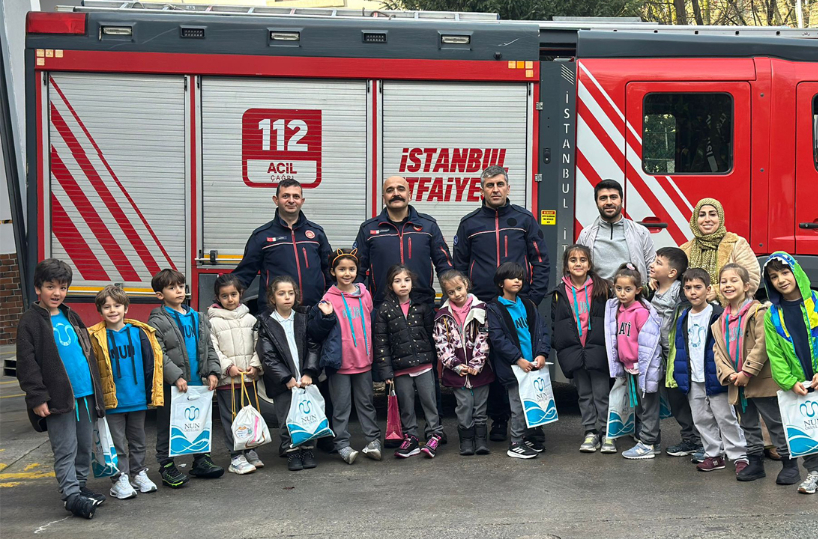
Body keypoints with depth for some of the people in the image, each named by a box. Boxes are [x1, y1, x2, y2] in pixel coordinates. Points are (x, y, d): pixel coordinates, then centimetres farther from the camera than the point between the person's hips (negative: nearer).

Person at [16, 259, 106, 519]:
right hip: (58, 397, -7)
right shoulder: (30, 321, -6)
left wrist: (96, 386, 20)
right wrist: (37, 397, -15)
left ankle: (80, 485, 26)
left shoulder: (71, 317, 15)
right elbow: (27, 363, -10)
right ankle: (71, 495, -1)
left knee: (85, 446, 13)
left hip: (85, 394, 7)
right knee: (66, 449, -4)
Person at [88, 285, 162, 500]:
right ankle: (120, 479, 13)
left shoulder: (139, 332, 0)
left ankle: (139, 474, 28)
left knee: (137, 440, 16)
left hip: (138, 400, 3)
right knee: (117, 442, 5)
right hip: (112, 401, -3)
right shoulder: (95, 337, -7)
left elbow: (150, 363, 5)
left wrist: (151, 393, 3)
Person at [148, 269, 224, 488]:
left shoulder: (197, 318, 11)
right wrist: (176, 377, -22)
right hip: (170, 386, -6)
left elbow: (208, 347, 14)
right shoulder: (158, 322, -9)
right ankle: (167, 466, 11)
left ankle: (201, 461, 26)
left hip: (197, 383, 6)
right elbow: (158, 354, -16)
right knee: (167, 426, 3)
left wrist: (212, 371, 2)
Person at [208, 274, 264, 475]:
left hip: (249, 376, 4)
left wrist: (256, 365, -5)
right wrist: (228, 367, -16)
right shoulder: (213, 321, -2)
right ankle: (236, 457, 4)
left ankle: (250, 451, 25)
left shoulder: (250, 319, 9)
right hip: (226, 379, -4)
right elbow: (212, 349, -7)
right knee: (231, 417, -1)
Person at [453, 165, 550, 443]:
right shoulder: (469, 224, 9)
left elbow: (540, 261, 6)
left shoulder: (524, 219, 7)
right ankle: (499, 421, 16)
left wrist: (533, 298, -4)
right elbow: (459, 266, 13)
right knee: (491, 365, 4)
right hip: (483, 306, 1)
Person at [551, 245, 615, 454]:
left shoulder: (601, 288, 2)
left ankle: (607, 433, 7)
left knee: (602, 393, -1)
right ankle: (590, 432, 17)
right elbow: (553, 321, 12)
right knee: (584, 394, 10)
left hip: (597, 349, -2)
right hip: (572, 350, 2)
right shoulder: (560, 292, 7)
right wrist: (556, 343, 1)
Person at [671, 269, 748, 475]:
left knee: (726, 418, 0)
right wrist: (679, 373, 10)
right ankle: (714, 455, 24)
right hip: (693, 381, 6)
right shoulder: (684, 318, 9)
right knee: (702, 420, 12)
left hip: (714, 378, -6)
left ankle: (739, 456, 8)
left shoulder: (718, 315, -10)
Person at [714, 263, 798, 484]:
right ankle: (755, 463, 27)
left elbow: (762, 345, -20)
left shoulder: (758, 311, -12)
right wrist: (728, 374, -9)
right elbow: (719, 351, 7)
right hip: (737, 384, 7)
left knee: (776, 423, 1)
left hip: (763, 382, -7)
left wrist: (747, 372, -21)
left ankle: (790, 464, 11)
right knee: (748, 425, 16)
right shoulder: (722, 321, 10)